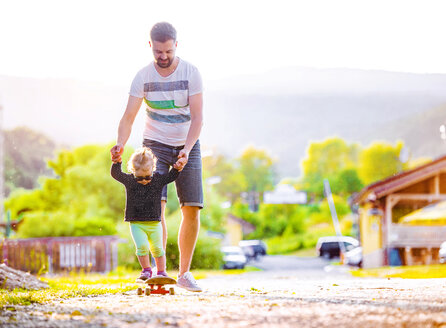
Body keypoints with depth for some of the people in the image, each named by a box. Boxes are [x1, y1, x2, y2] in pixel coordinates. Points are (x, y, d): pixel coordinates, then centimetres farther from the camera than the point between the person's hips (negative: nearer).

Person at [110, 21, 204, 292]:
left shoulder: (191, 73, -11)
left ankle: (185, 273, 8)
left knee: (192, 209, -5)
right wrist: (121, 144, -31)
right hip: (155, 145, 0)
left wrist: (187, 149, -31)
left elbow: (197, 117, -16)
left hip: (187, 145, 1)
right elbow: (129, 117, -11)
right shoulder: (143, 77, -8)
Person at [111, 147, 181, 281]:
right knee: (142, 246, -16)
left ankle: (161, 271, 21)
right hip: (136, 223, -1)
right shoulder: (129, 180, -3)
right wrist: (116, 162, -26)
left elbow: (171, 176, 2)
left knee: (157, 248, 5)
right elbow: (116, 174, -10)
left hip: (154, 223, 1)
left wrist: (177, 168, -17)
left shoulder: (158, 179, 0)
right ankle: (146, 270, 1)